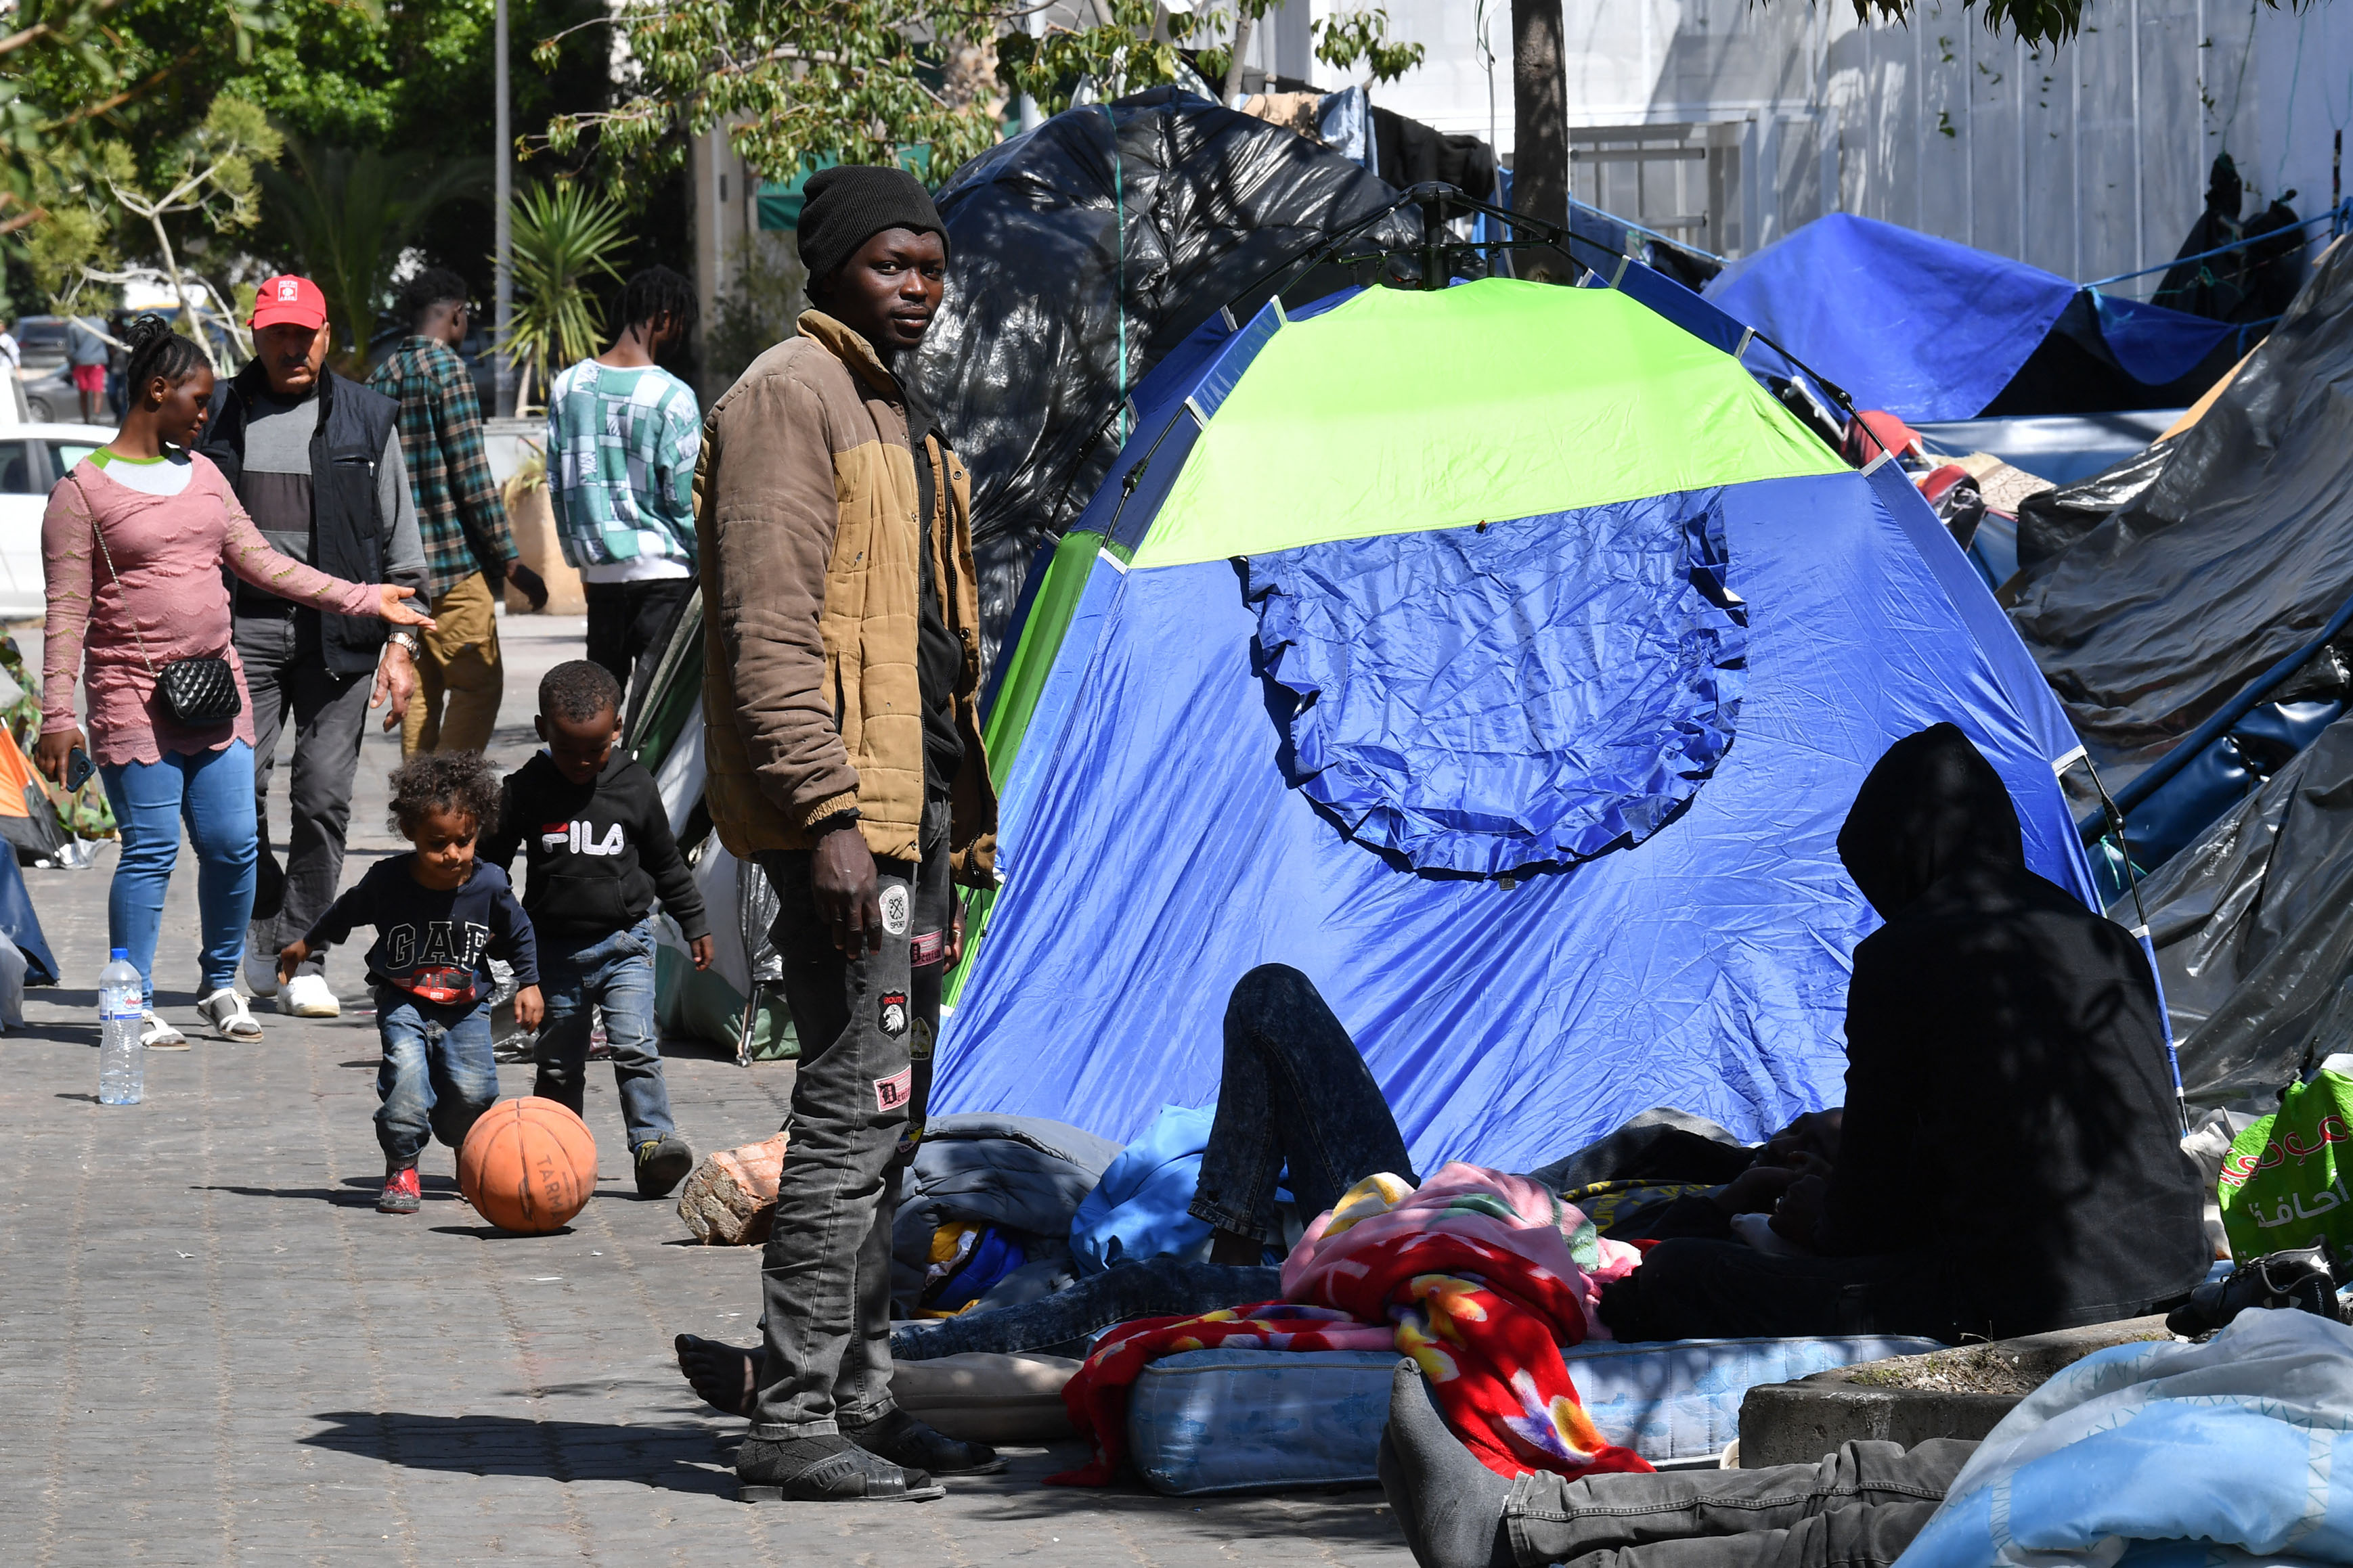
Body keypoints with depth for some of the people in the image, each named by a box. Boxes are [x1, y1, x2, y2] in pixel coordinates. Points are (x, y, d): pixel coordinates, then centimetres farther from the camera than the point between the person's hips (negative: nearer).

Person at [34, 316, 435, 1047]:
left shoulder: (202, 474, 15)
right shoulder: (83, 490, -4)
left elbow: (262, 563, 19)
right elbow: (66, 611, -6)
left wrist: (363, 599, 15)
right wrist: (57, 716, -11)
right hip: (133, 698, -6)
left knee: (233, 844, 2)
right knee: (151, 850, -7)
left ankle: (220, 985, 21)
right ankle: (134, 1006, 3)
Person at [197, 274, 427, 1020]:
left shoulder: (365, 417, 9)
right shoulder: (222, 413, 10)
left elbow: (400, 540, 11)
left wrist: (400, 642, 5)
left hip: (338, 630, 0)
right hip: (243, 623, 0)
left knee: (324, 796, -2)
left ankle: (303, 955, 6)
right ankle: (265, 925, 12)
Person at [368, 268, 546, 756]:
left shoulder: (380, 378, 15)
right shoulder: (447, 369, -9)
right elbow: (472, 475, -14)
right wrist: (511, 561, -12)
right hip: (453, 564, -8)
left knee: (419, 691, 11)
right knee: (479, 684, -6)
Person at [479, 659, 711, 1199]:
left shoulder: (634, 786, 0)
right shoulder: (525, 791, -4)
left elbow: (665, 861, 12)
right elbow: (490, 859, 6)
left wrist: (695, 924, 17)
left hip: (624, 941, 0)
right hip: (555, 947, 0)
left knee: (635, 1045, -15)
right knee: (559, 1065, 6)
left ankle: (653, 1140, -16)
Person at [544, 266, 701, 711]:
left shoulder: (568, 386, 4)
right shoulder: (671, 397, -13)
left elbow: (557, 486, 10)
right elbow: (686, 499, -9)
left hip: (599, 572, 5)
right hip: (663, 571, -5)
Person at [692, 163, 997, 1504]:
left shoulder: (899, 412, 20)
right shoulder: (791, 398, -10)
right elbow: (768, 631, -18)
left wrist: (957, 827, 24)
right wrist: (827, 815, -24)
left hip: (910, 808, 10)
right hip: (843, 812, -10)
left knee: (891, 1116, 14)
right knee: (856, 1106, -12)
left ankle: (864, 1400, 21)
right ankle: (794, 1424, -10)